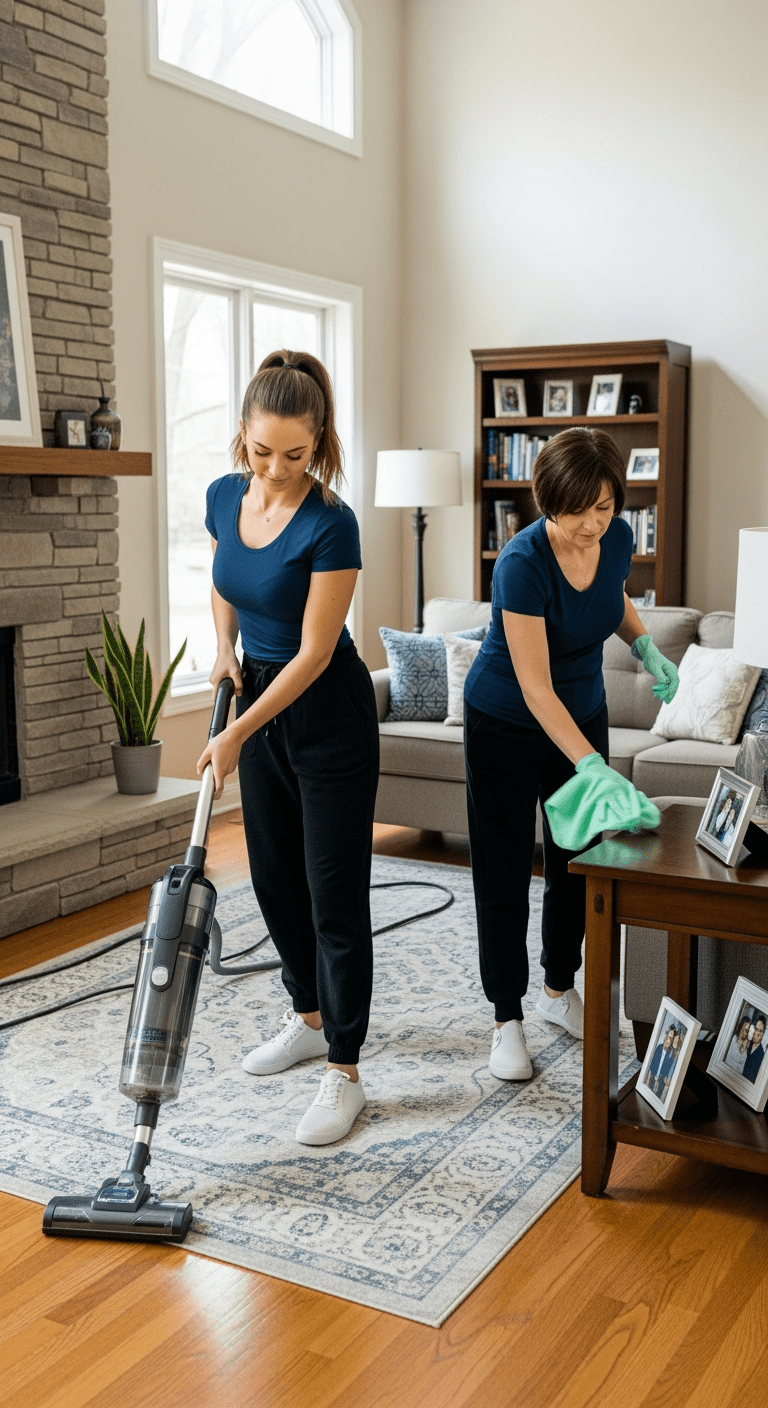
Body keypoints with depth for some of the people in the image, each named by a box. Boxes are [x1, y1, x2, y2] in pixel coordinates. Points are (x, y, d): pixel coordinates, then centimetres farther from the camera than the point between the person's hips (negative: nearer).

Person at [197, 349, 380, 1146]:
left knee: (335, 893, -4)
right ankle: (311, 1019, 34)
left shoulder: (330, 525, -23)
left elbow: (314, 653, -22)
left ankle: (343, 1074, 5)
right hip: (262, 700, 7)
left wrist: (237, 733, -23)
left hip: (328, 717, -7)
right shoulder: (224, 496, -2)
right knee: (275, 876, 15)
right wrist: (224, 651, 0)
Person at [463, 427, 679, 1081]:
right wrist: (594, 768, -40)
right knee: (504, 872, -1)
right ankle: (508, 1018, 12)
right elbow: (535, 688, -32)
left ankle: (560, 988, 31)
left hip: (582, 714, 6)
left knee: (579, 859, 12)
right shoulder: (522, 564, -31)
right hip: (505, 725, -5)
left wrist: (646, 645, -3)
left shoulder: (617, 538, -13)